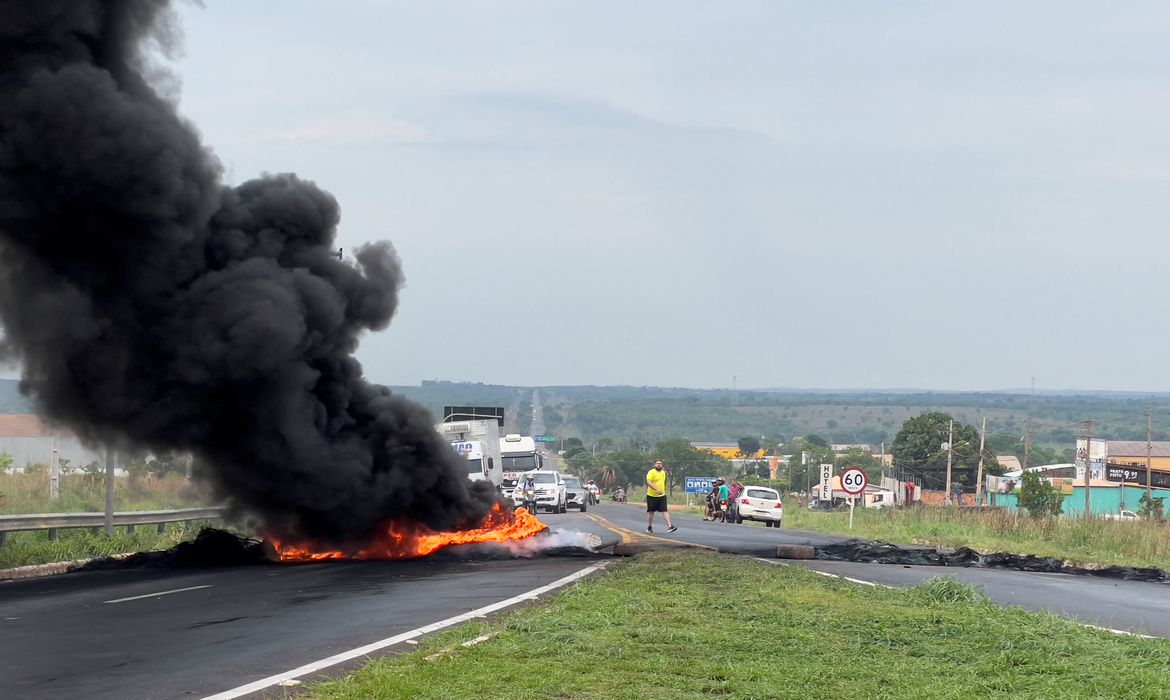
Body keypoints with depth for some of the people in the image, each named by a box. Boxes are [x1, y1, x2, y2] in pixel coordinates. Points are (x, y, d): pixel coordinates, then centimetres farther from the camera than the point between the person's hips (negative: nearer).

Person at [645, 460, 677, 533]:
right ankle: (649, 527, 24)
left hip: (662, 496, 4)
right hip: (652, 495, -4)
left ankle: (670, 527, -18)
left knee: (665, 511, -9)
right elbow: (649, 482, -24)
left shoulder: (663, 472, 11)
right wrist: (657, 489, -35)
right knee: (651, 512, 8)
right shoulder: (651, 472, -10)